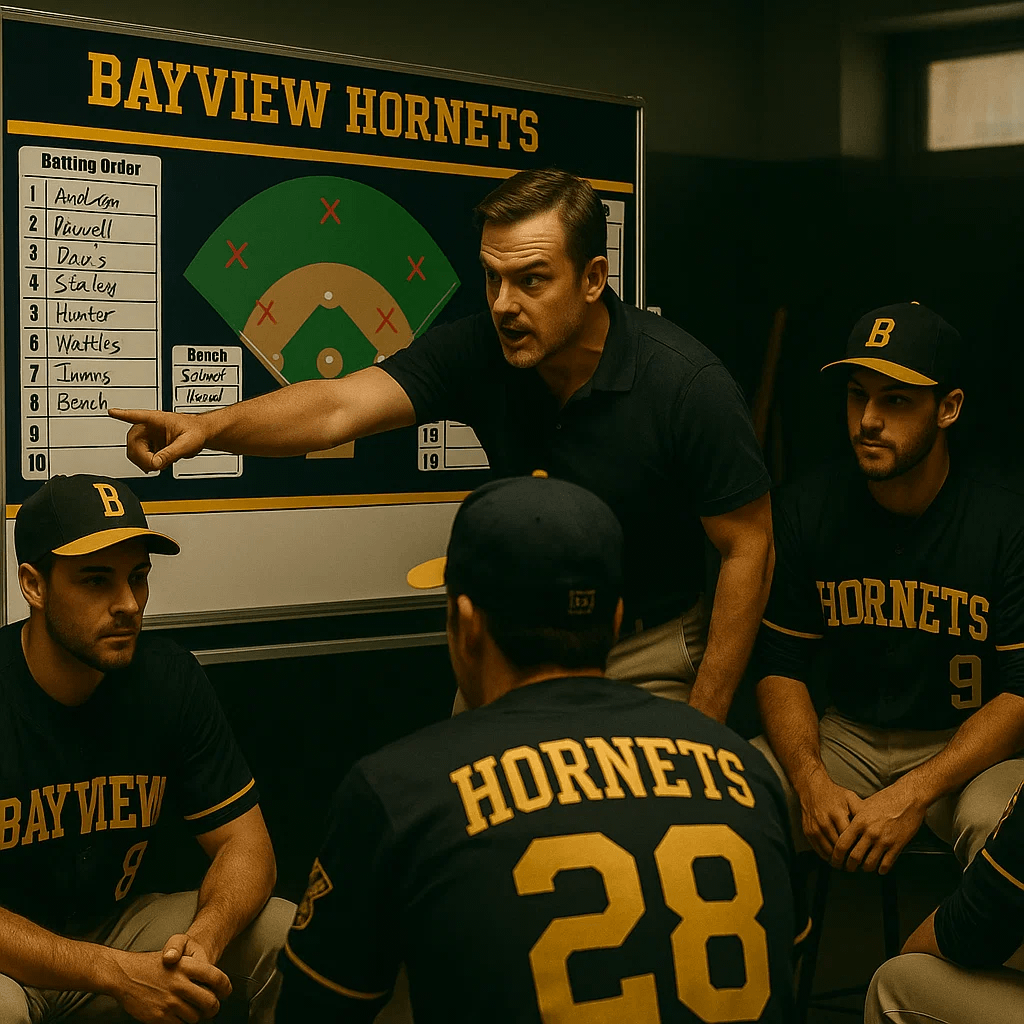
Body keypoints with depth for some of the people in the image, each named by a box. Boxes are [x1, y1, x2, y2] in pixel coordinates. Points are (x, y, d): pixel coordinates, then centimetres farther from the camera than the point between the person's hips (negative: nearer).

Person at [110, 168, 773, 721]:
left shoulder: (686, 384, -23)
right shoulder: (480, 351, -14)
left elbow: (749, 549, -16)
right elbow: (338, 407, -26)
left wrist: (702, 722, -17)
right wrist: (208, 428, -45)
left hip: (647, 655, -3)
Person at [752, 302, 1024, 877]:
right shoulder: (809, 511, -1)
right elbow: (781, 665, 2)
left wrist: (913, 796, -25)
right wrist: (810, 783, -18)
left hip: (967, 746, -3)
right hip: (848, 737, 3)